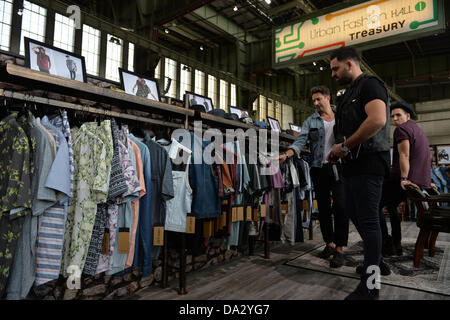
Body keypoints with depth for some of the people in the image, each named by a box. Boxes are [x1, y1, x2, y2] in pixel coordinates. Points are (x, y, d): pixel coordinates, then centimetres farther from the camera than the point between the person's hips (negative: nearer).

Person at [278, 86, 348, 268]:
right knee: (323, 209, 9)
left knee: (340, 207, -11)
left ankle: (339, 249, -1)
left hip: (338, 167, -2)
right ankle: (329, 244, 24)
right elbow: (300, 142, -4)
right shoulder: (311, 121, 9)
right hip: (319, 169, 2)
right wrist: (286, 155, -21)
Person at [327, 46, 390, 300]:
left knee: (367, 220, -4)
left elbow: (378, 119, -24)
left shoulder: (370, 84, -7)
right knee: (353, 213, 16)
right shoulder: (350, 93, 22)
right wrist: (339, 151, 8)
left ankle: (370, 285, 7)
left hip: (368, 163, -10)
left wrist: (345, 146, -18)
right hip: (354, 164, 10)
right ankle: (376, 258, 35)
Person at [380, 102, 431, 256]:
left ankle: (387, 243, -6)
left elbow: (404, 155, -19)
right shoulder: (419, 130, 25)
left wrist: (404, 179, -26)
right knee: (391, 205, 27)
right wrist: (427, 182, 33)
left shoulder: (402, 129, -6)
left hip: (403, 181, -10)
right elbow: (428, 157, 30)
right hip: (422, 183, 10)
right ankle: (397, 244, 24)